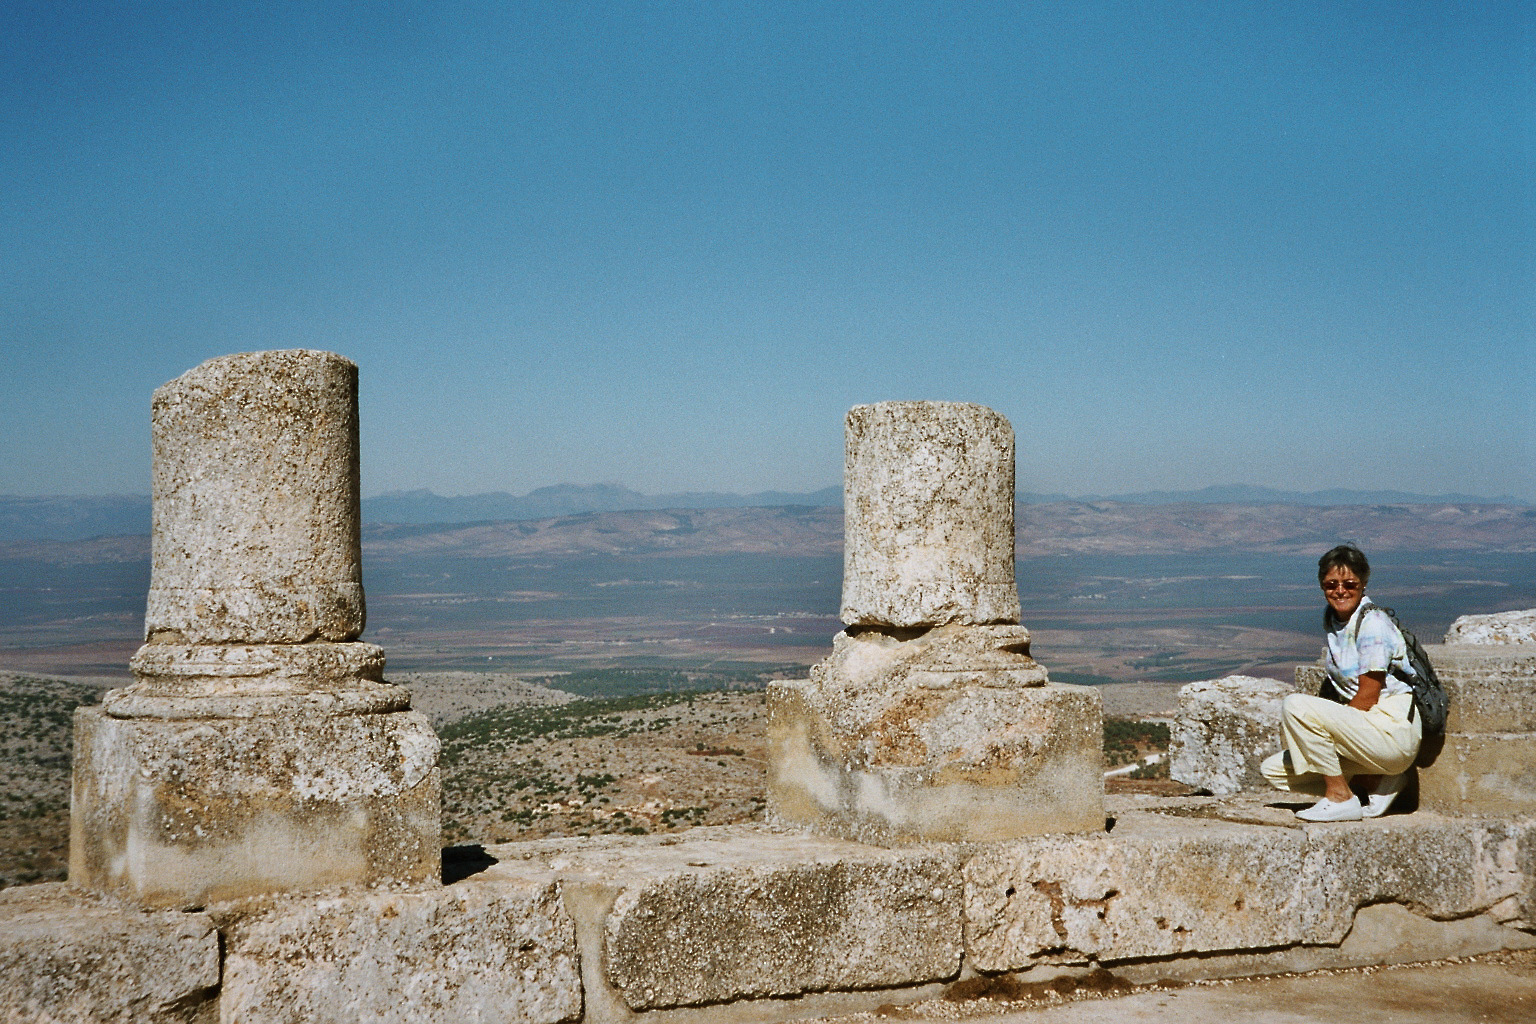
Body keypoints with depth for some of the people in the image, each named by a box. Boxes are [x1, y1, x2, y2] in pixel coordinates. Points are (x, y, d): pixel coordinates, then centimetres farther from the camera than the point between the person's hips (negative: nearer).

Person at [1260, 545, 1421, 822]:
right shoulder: (1332, 620, 11)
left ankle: (1340, 797, -13)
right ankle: (1379, 780, 6)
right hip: (1365, 730, 9)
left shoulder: (1373, 623, -13)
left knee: (1295, 705, -25)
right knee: (1275, 770, 1)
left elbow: (1367, 697, -16)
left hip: (1394, 730, -9)